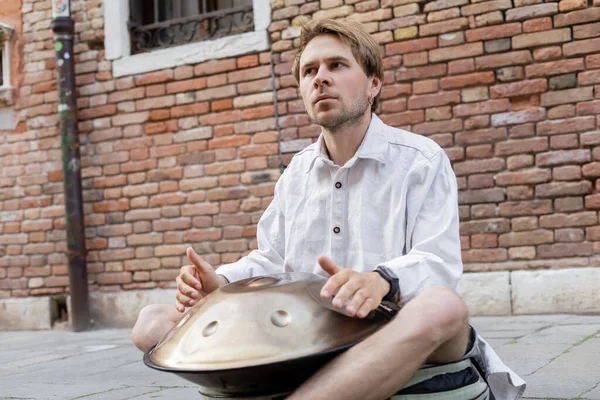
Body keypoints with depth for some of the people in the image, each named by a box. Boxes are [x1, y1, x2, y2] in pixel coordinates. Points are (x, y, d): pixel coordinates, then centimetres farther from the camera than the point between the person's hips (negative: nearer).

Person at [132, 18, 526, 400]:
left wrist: (382, 280, -36)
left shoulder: (421, 160, 0)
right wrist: (221, 282, -7)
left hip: (386, 333, -5)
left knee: (442, 307, -41)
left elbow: (438, 262, -12)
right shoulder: (298, 171, 17)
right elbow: (272, 259, 17)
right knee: (154, 324, -9)